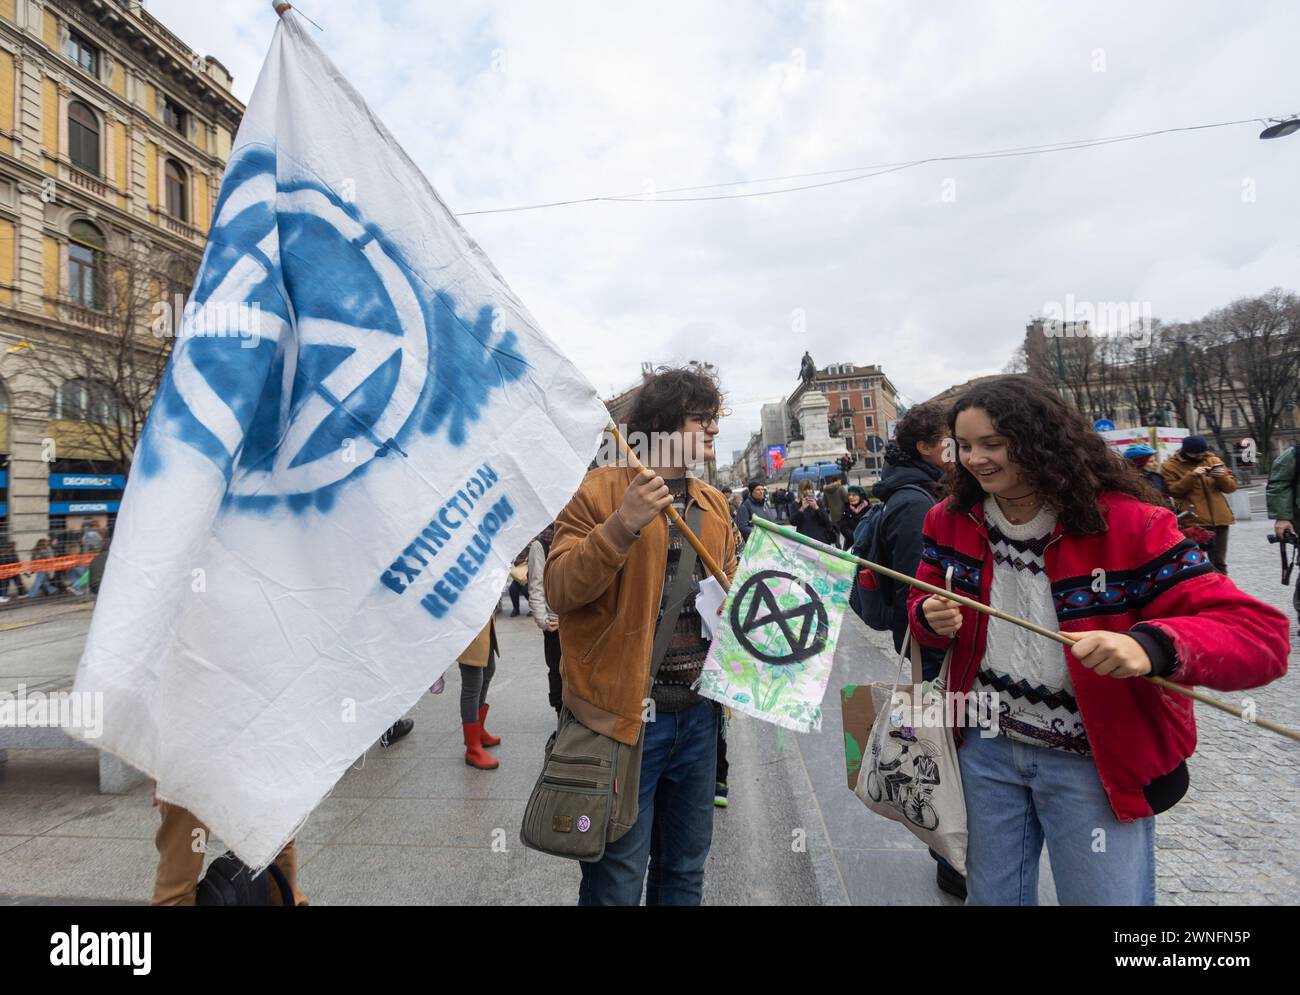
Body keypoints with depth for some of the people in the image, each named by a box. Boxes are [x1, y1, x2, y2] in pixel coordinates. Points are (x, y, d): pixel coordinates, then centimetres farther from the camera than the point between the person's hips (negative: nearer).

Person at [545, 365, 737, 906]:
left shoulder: (714, 503, 10)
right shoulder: (600, 490, -9)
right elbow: (560, 590, -18)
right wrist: (622, 525, -30)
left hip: (697, 713, 6)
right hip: (625, 714, -6)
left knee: (684, 869, 21)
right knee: (617, 881, 9)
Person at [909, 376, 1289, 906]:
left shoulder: (1128, 525, -18)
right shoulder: (951, 521, -5)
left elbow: (1261, 634, -21)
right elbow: (923, 605, 9)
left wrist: (1151, 645, -42)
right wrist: (931, 618, -17)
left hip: (1096, 761, -3)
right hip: (986, 745, 4)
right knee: (990, 895, 18)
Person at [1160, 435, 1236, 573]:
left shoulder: (1214, 461, 11)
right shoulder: (1169, 466, -1)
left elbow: (1231, 487, 10)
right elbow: (1173, 491, -10)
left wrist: (1222, 477, -11)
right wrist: (1192, 476, -20)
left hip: (1219, 518, 4)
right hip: (1193, 520, -4)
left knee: (1219, 562, 12)